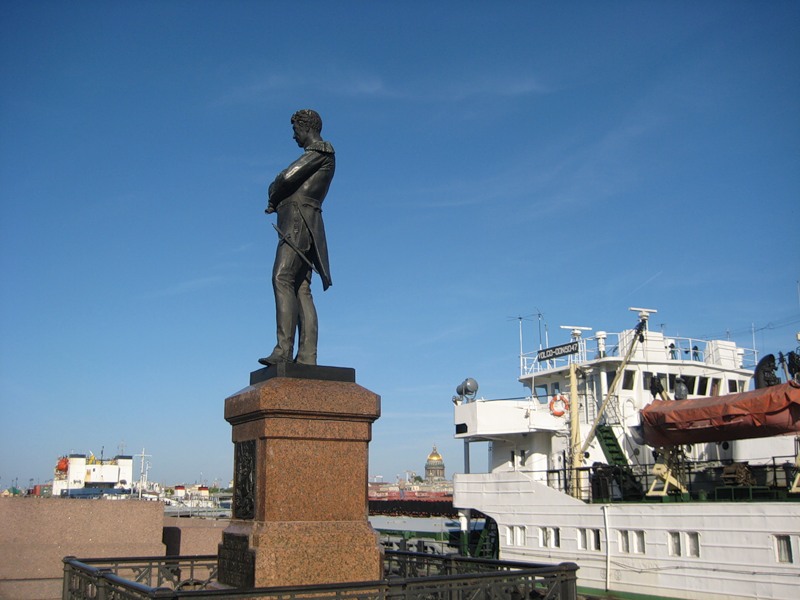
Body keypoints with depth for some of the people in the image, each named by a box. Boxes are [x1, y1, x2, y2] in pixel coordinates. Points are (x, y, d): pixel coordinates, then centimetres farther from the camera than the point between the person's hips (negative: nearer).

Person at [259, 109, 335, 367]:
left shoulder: (322, 149, 0)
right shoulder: (312, 157, 30)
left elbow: (288, 177, -9)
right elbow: (284, 181, 26)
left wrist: (273, 196, 9)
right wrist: (275, 202, 6)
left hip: (300, 221, -9)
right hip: (294, 225, 9)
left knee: (282, 279, -21)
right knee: (301, 290, -1)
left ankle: (283, 350, -30)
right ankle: (307, 357, -8)